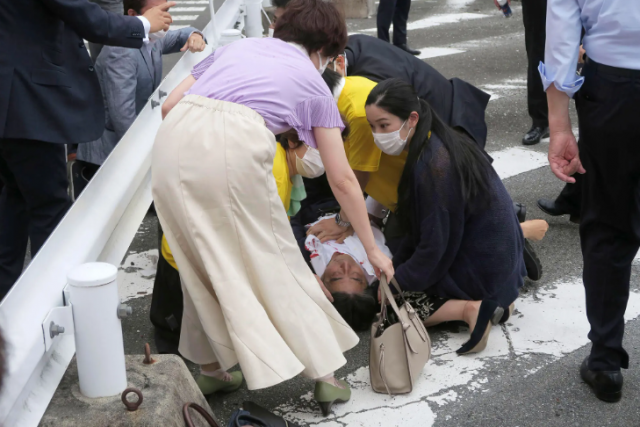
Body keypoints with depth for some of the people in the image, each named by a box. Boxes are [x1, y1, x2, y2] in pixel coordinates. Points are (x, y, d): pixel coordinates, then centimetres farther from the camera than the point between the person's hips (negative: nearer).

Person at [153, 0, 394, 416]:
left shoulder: (236, 47, 32)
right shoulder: (312, 81, 22)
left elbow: (169, 105, 23)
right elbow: (342, 180, 22)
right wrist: (372, 249, 30)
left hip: (174, 139, 4)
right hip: (236, 147, -4)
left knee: (204, 261, 19)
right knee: (275, 263, 11)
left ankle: (210, 367, 29)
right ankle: (325, 374, 19)